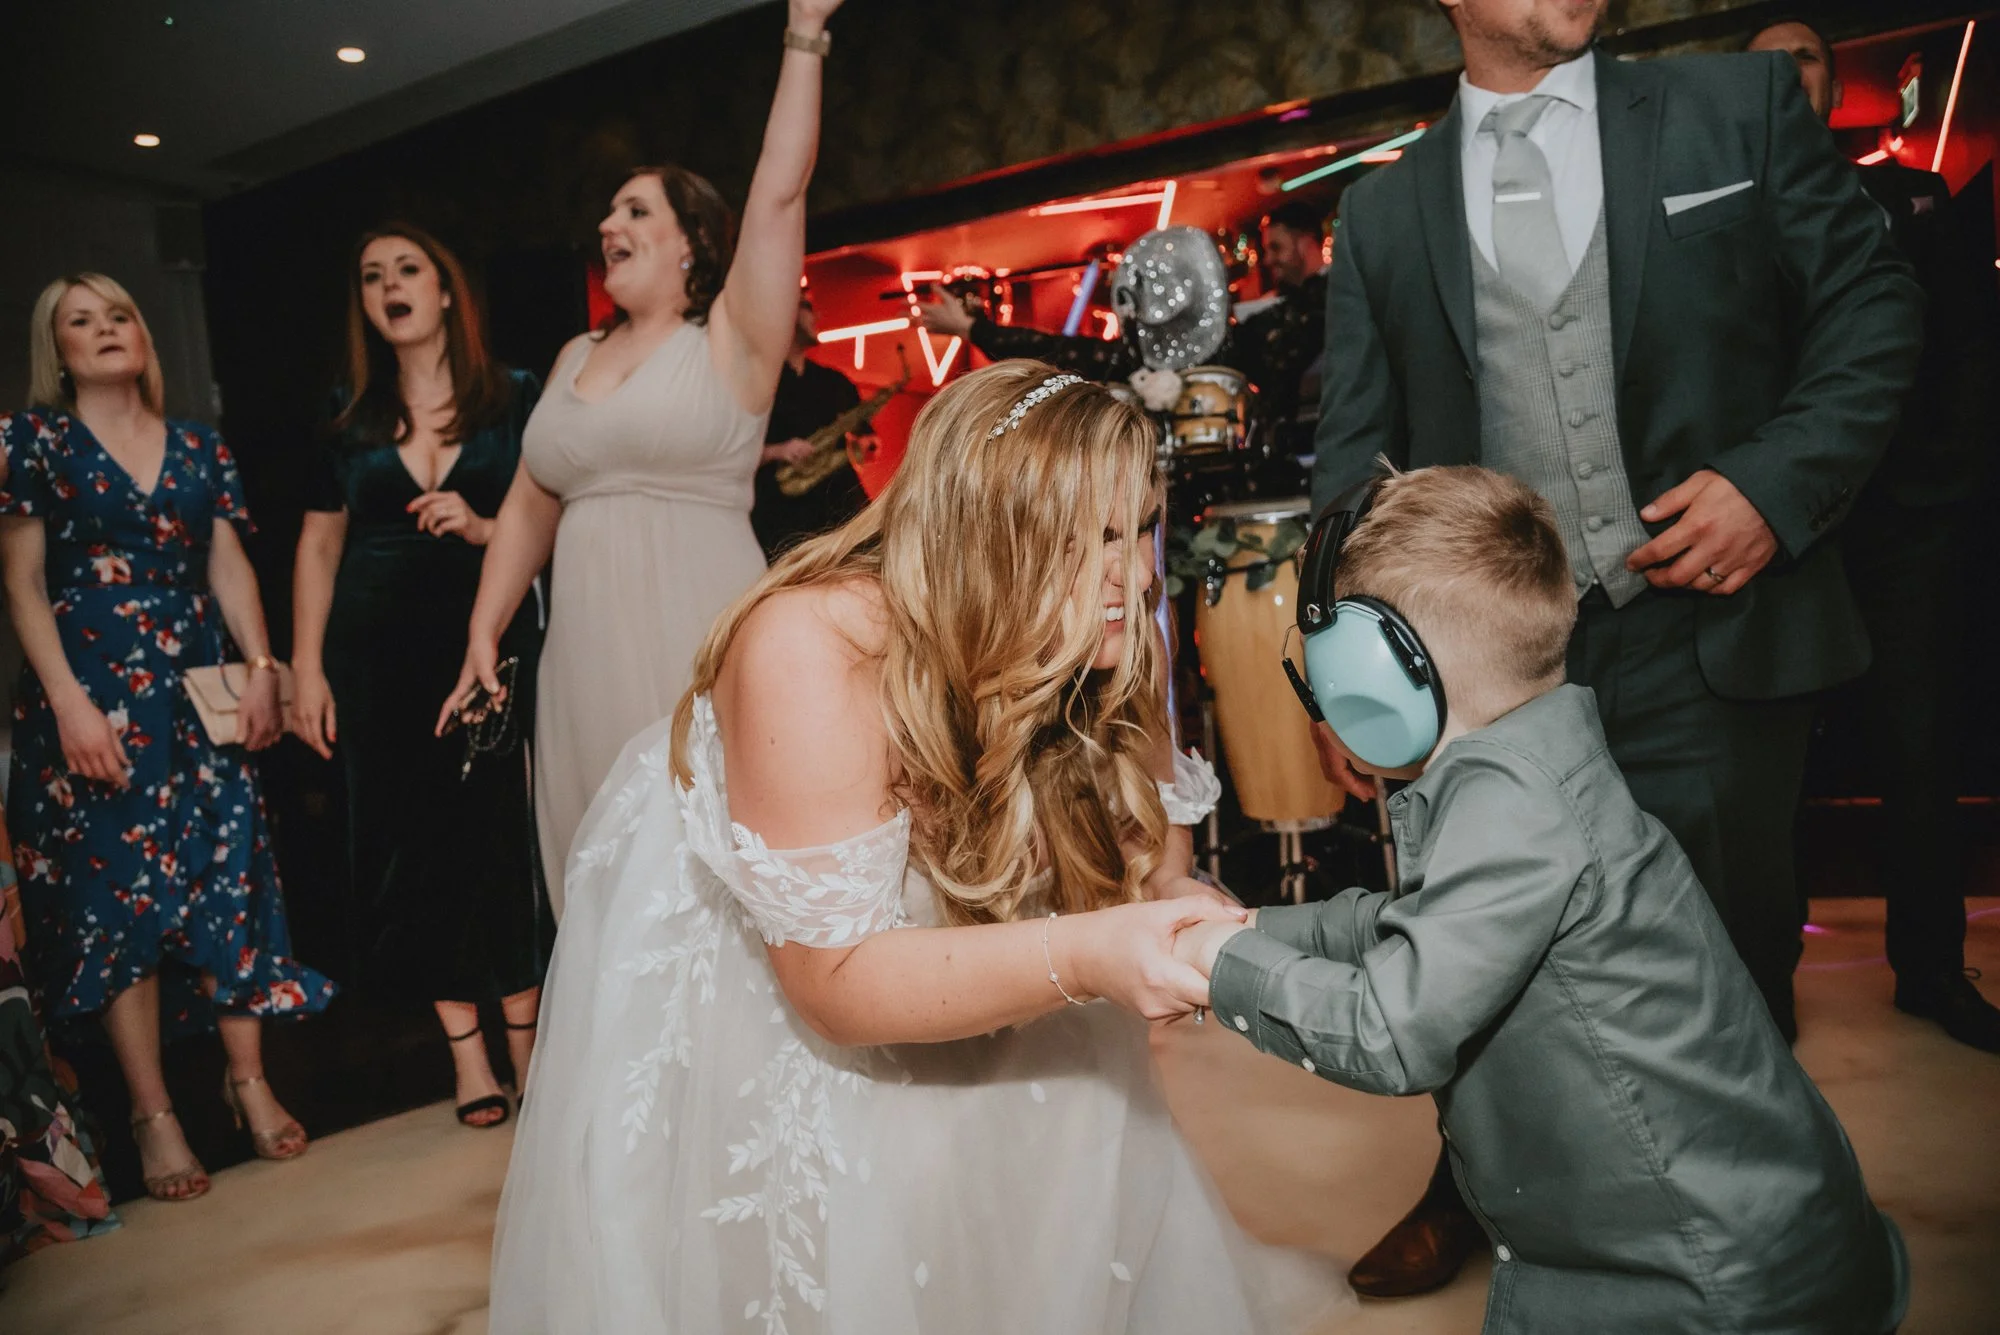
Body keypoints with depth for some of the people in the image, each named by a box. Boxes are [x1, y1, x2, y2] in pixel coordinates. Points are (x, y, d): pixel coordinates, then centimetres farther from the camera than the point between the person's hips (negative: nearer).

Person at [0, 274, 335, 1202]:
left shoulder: (199, 449, 13)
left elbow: (229, 566, 9)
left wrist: (262, 668, -4)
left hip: (201, 687, 3)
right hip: (95, 692, -3)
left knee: (230, 873, -1)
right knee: (119, 890, -3)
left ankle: (248, 1078, 10)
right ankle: (152, 1113, 5)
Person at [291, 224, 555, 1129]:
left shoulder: (513, 399, 4)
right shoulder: (349, 419, 12)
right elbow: (319, 547, 11)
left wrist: (483, 527, -17)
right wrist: (306, 670, 5)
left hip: (492, 642, -3)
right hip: (380, 657, 3)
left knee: (503, 833, -5)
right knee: (409, 846, 4)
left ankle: (526, 1044, 10)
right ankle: (467, 1055, 16)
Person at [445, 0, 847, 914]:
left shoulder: (732, 340, 1)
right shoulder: (577, 357, 17)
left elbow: (778, 194, -10)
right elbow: (529, 508, 17)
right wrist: (482, 637, 12)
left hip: (700, 649, -6)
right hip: (589, 652, 6)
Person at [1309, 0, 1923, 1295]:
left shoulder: (1741, 105, 6)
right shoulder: (1382, 212, 6)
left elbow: (1875, 304, 6)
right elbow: (1354, 455, 5)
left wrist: (1782, 477, -11)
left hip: (1714, 645, 0)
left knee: (1730, 962, 11)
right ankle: (1472, 1199, 41)